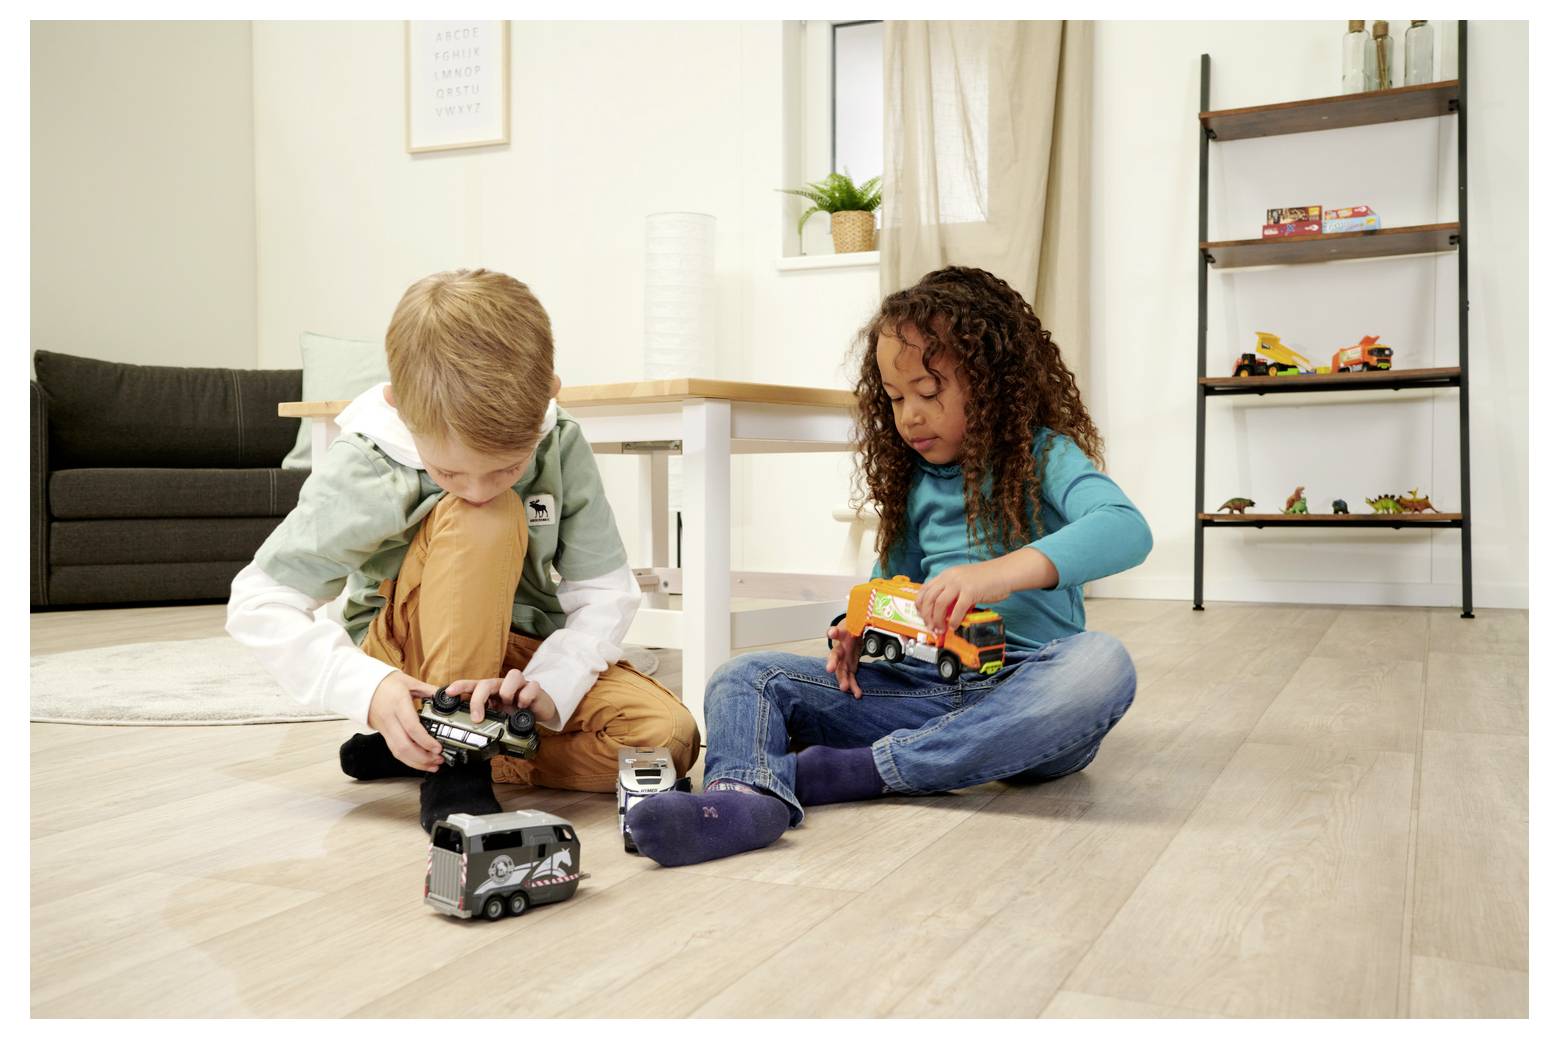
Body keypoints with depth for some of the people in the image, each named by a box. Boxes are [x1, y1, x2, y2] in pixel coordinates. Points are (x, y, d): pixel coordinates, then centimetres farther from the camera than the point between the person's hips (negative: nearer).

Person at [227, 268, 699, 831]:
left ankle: (416, 752, -12)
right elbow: (257, 603, -19)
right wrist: (365, 686, -33)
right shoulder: (363, 468, -22)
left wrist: (549, 685, -31)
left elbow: (605, 592, -13)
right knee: (485, 522, -32)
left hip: (524, 652, 4)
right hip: (409, 666, -4)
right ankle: (452, 765, -24)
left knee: (670, 738, -22)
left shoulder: (561, 447, -16)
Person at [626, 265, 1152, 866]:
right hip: (926, 690, 4)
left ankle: (862, 769, -34)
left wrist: (1005, 570, -36)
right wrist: (862, 628, -2)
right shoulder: (915, 480, 16)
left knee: (1101, 664, -38)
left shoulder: (1043, 455, -1)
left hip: (1022, 692, -4)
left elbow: (1126, 529, -20)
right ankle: (744, 795, -46)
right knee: (748, 676, -10)